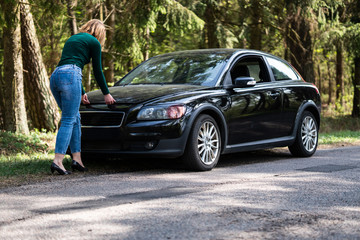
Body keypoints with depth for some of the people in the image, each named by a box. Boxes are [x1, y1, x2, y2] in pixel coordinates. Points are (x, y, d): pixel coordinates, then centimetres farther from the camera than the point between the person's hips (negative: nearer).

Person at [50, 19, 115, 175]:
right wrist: (106, 94, 22)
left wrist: (82, 92, 42)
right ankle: (57, 161, -17)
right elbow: (97, 71, 10)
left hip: (55, 75, 8)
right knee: (68, 120, -8)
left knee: (75, 118, 14)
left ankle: (77, 159, 11)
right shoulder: (94, 42, 9)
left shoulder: (72, 39, 31)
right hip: (70, 76, -8)